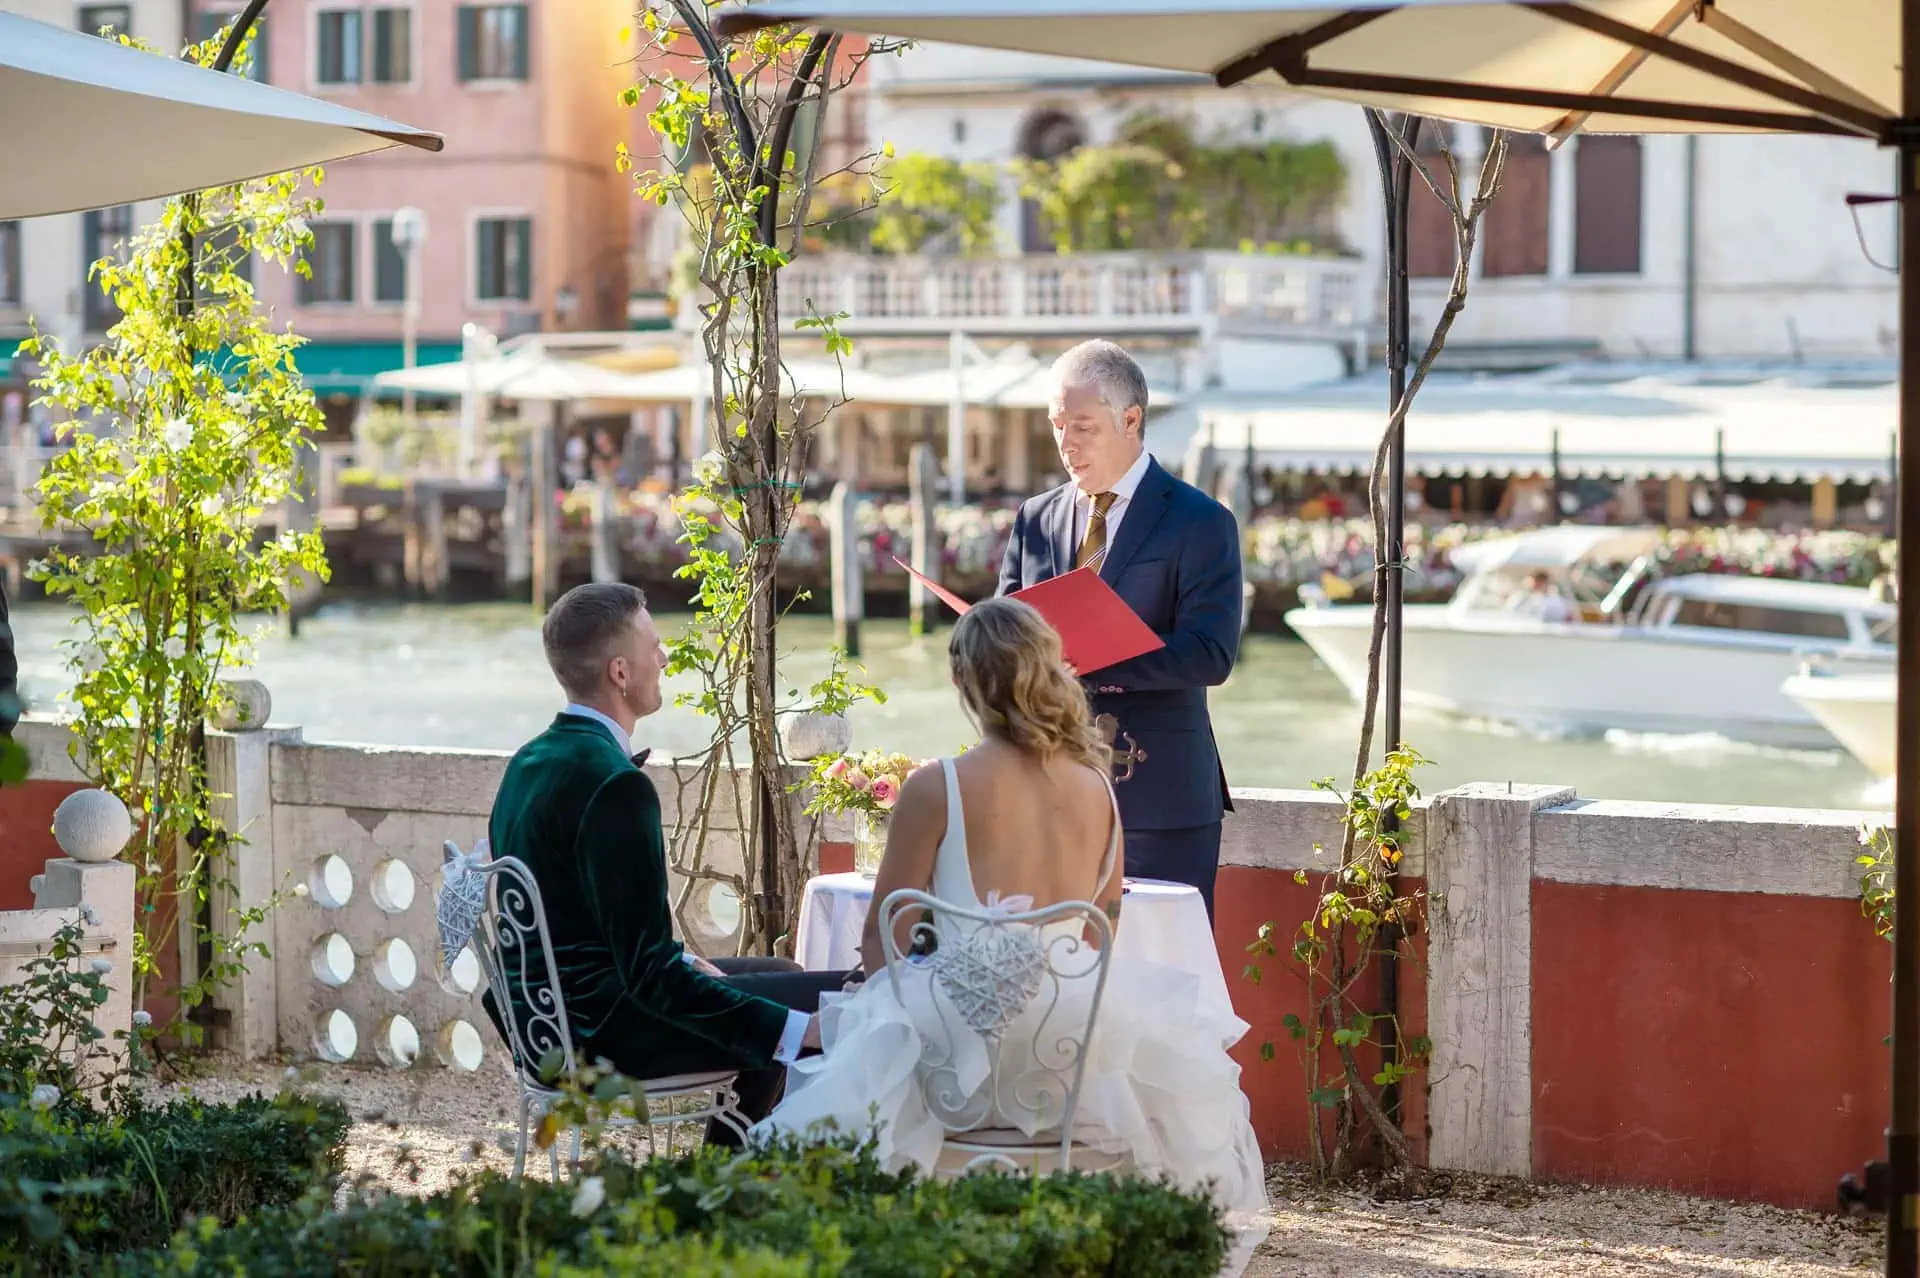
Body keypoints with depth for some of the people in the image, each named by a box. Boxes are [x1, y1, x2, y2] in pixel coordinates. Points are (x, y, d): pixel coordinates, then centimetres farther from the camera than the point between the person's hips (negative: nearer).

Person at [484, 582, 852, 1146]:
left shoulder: (533, 760, 9)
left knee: (782, 978, 25)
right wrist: (796, 1028, -24)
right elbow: (647, 970, -24)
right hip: (597, 1031, -10)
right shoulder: (613, 783, -22)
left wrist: (683, 961, 12)